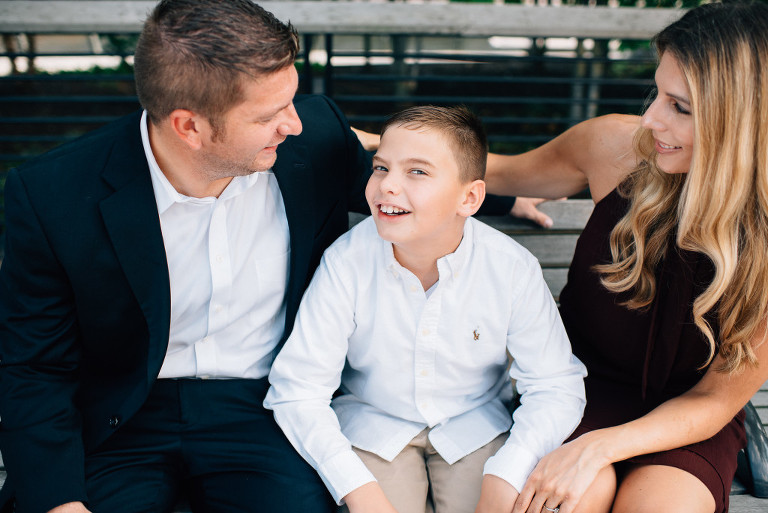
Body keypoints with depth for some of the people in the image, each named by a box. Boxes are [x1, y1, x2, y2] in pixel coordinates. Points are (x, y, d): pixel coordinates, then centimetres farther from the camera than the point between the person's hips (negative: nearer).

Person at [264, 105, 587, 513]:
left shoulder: (512, 269, -18)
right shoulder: (345, 264, -20)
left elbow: (556, 389, -10)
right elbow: (298, 391, -16)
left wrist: (505, 477, -24)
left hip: (476, 427, 1)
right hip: (372, 426, 0)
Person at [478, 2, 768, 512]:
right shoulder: (617, 145, -14)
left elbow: (715, 401, -11)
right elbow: (509, 172, 7)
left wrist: (598, 448, -27)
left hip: (684, 424, -1)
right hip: (582, 375, 1)